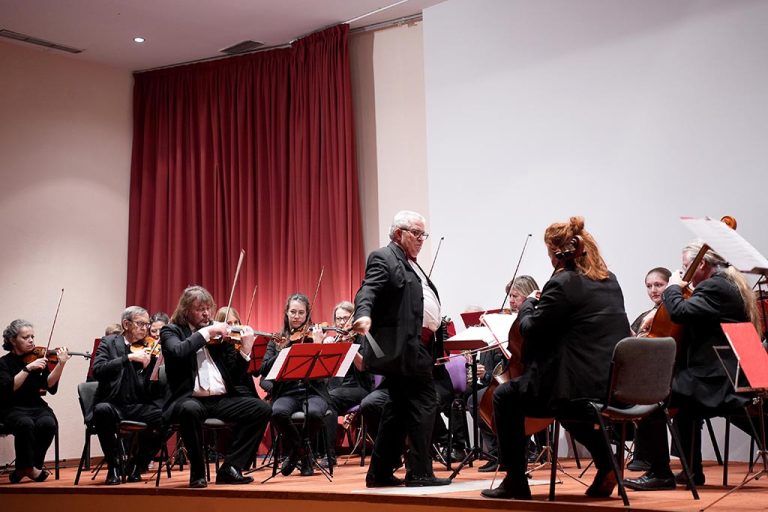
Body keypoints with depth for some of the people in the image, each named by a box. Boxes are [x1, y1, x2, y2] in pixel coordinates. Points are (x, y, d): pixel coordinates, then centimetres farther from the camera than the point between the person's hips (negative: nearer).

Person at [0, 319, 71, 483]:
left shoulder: (38, 358, 6)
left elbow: (50, 387, -8)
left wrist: (61, 364, -20)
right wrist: (28, 368, -25)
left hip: (36, 406, 3)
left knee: (48, 423, -30)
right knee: (26, 424, -35)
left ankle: (26, 468, -11)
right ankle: (29, 467, -16)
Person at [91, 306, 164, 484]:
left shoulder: (149, 350, 11)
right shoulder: (109, 342, 8)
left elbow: (152, 392, 3)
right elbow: (98, 370, -12)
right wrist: (129, 357, -19)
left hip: (138, 407, 2)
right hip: (113, 404, -2)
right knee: (102, 410, -36)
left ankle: (136, 465, -3)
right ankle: (114, 466, -15)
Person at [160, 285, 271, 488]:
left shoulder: (218, 333, 15)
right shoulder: (171, 332, 7)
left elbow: (235, 375, 12)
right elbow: (177, 353, -19)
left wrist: (245, 351, -5)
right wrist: (206, 332, -14)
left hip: (222, 399, 4)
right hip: (190, 398, -4)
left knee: (261, 409, -17)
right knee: (190, 410, -39)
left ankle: (231, 467, -12)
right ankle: (197, 472, -18)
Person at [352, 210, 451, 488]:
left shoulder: (410, 264, 23)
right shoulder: (384, 258, -5)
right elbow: (368, 290, -20)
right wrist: (363, 314, -38)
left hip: (416, 347, 10)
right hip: (402, 347, -10)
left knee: (400, 409, 12)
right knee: (424, 404, -10)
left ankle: (380, 472, 18)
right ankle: (419, 472, -4)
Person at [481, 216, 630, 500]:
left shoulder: (562, 283, -14)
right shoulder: (609, 280, 12)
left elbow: (531, 330, -10)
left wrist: (528, 304, 10)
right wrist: (541, 304, 21)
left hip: (582, 387, -9)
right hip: (617, 386, 9)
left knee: (505, 396, 11)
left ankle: (515, 482, 13)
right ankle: (606, 464, 23)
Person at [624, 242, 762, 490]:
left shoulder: (714, 286, -15)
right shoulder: (730, 284, 17)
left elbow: (680, 312, -26)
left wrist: (673, 287, -7)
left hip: (713, 381, -11)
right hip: (732, 376, 11)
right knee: (685, 405, 36)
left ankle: (660, 474, -14)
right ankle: (693, 471, 41)